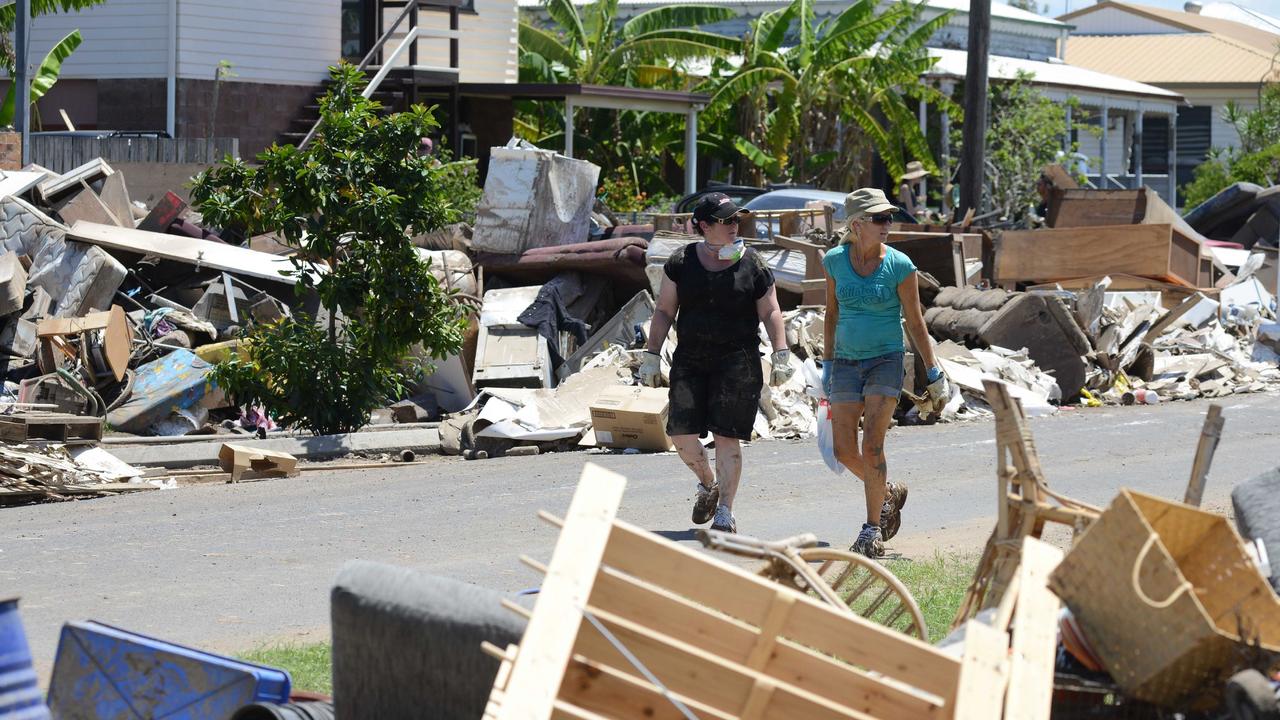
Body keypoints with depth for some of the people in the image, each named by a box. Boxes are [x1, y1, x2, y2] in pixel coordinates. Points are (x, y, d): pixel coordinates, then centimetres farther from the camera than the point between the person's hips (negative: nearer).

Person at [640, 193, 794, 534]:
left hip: (737, 361, -2)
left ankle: (725, 512, 2)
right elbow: (664, 312, 9)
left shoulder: (752, 264, 2)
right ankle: (708, 484, 25)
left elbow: (770, 313, 5)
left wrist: (781, 355, -5)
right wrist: (652, 356, 3)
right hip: (690, 360, 2)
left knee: (727, 436, -7)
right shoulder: (681, 262, 6)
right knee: (681, 432, -5)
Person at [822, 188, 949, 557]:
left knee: (871, 448, -13)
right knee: (844, 451, 1)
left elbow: (915, 323, -2)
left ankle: (872, 529, -2)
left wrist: (934, 373, 0)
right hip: (846, 362, 3)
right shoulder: (835, 261, 0)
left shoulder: (900, 266, -8)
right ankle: (890, 493, 29)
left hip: (885, 361, -3)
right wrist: (827, 365, 14)